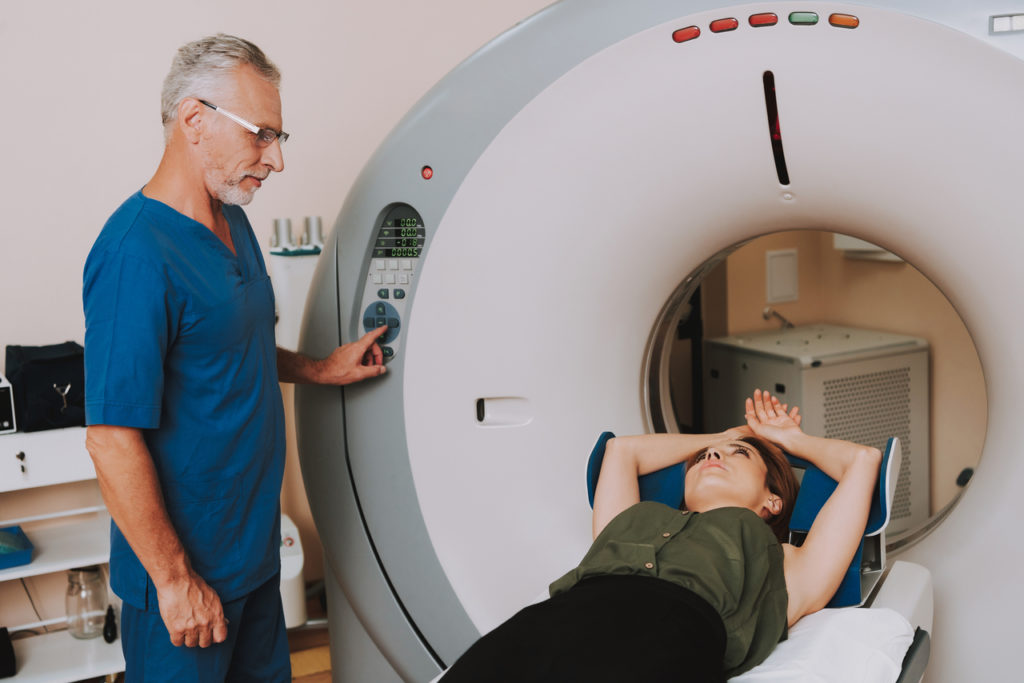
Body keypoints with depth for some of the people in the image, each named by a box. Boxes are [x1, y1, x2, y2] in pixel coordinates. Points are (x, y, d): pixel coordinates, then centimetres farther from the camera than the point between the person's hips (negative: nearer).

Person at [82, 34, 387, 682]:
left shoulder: (233, 222, 5)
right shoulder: (137, 256, -25)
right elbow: (112, 438, -26)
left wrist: (321, 368, 9)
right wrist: (174, 579, -21)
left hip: (254, 543, 9)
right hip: (186, 565, -9)